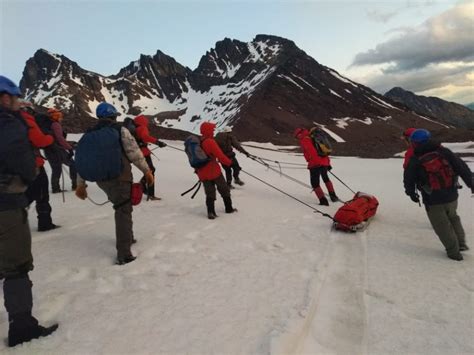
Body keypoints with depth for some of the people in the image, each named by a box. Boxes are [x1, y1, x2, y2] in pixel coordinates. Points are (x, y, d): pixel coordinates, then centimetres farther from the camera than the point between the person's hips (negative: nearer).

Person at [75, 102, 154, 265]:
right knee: (124, 211, -4)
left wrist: (81, 184, 18)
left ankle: (127, 238, 36)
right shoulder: (120, 130, -3)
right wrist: (147, 170, 1)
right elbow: (134, 153, -9)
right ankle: (124, 253, -8)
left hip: (101, 179, 6)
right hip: (120, 177, -6)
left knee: (121, 208, 24)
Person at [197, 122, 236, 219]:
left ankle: (211, 212, 5)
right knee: (224, 190, 12)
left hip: (203, 173, 6)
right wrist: (229, 162, -4)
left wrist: (197, 169, 26)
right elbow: (220, 156, -20)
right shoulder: (210, 142, -17)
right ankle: (229, 208, 23)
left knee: (209, 193, 12)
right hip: (214, 171, -6)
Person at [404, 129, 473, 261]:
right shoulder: (444, 152, -5)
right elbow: (462, 167, -1)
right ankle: (461, 244, 32)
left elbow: (408, 180, 1)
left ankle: (453, 252, 20)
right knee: (453, 218, 29)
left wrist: (411, 193, 18)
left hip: (433, 201, -4)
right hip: (452, 196, 4)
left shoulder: (415, 161, -10)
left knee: (442, 226, 12)